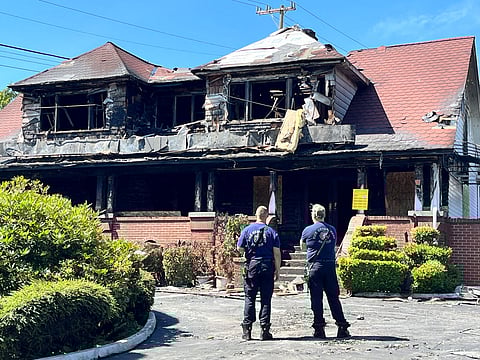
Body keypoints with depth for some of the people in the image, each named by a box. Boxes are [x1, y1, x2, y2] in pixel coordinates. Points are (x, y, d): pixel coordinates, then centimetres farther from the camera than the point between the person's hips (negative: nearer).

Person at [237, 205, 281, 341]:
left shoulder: (247, 230, 0)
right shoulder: (272, 232, -2)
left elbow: (239, 248, 3)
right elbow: (277, 253, -5)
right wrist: (277, 271, 2)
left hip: (252, 266, 1)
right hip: (267, 267, 0)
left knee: (249, 299, 6)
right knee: (266, 299, 4)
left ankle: (247, 330, 5)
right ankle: (265, 329, 4)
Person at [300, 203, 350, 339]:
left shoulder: (308, 230, -2)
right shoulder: (332, 230, 7)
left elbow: (302, 246, 14)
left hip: (315, 267, -3)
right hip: (330, 266, 3)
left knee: (316, 298, 2)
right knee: (334, 298, 8)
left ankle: (319, 329, 1)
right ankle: (342, 327, 7)